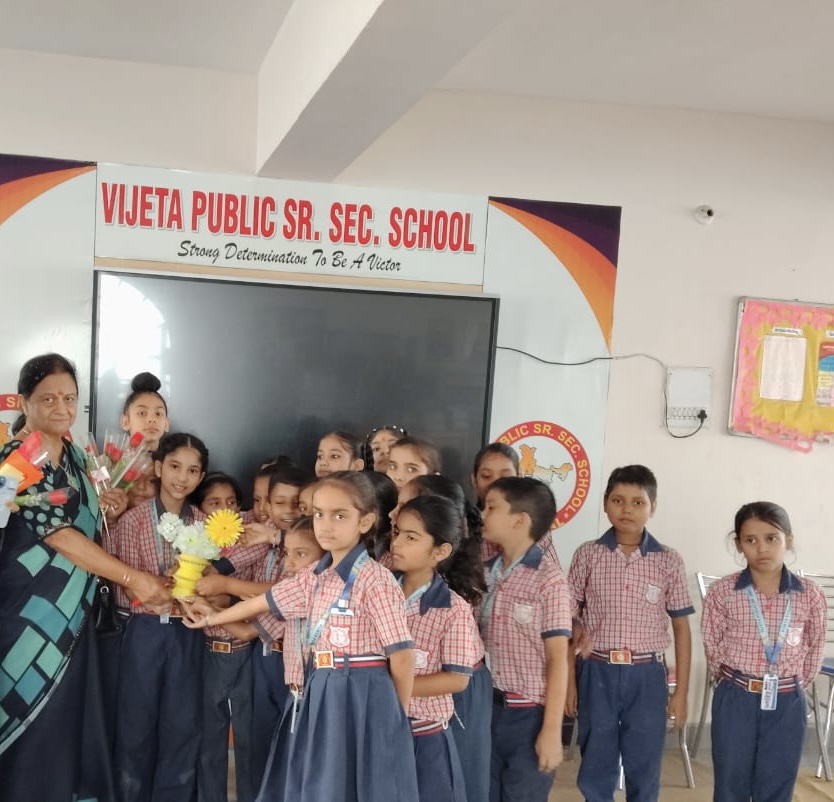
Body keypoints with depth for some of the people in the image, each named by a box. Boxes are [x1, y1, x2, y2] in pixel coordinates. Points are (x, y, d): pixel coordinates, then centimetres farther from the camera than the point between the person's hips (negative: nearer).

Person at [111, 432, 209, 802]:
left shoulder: (203, 524, 3)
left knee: (183, 725, 9)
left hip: (187, 633, 3)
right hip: (144, 630, -3)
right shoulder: (133, 519, -6)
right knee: (137, 724, 8)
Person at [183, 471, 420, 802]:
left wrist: (397, 718, -3)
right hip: (322, 699, 7)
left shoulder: (375, 580, -16)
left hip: (363, 699, -7)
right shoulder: (315, 577, 8)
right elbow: (264, 602, 21)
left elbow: (402, 655, -14)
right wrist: (209, 619, 30)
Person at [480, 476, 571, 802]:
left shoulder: (549, 580, -12)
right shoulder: (486, 574, 6)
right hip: (488, 709, 6)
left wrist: (552, 729, -14)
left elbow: (558, 659, -12)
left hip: (530, 715, -5)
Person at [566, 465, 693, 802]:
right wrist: (568, 680, 2)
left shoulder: (669, 561, -1)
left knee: (644, 770, 10)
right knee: (595, 769, 11)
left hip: (647, 676, 0)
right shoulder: (587, 555, -2)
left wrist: (681, 690, 2)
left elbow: (681, 627, 3)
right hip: (597, 674, 0)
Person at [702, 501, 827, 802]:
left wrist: (791, 686, 9)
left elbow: (815, 648, 8)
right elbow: (713, 648, 1)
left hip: (787, 705, 1)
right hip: (736, 701, -1)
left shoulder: (810, 595, -4)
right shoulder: (721, 592, -8)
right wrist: (734, 683, 4)